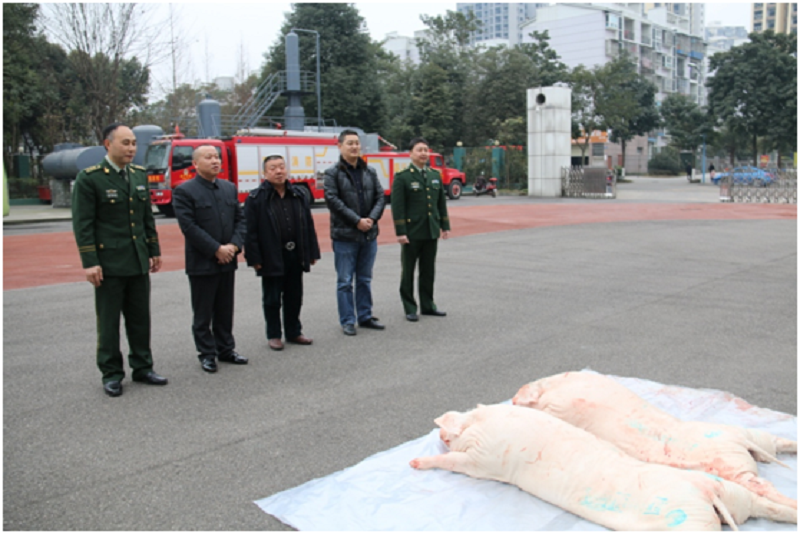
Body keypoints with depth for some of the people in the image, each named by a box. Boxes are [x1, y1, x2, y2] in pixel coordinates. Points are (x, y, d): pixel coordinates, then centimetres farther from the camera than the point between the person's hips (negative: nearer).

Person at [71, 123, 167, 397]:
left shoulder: (140, 175, 10)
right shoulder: (89, 178, -8)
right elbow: (82, 224, -10)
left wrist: (154, 251, 13)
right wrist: (90, 263, -15)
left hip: (139, 262, 5)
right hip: (109, 264, -5)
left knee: (140, 318, 12)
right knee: (109, 321, 5)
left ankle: (142, 367, 24)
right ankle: (111, 374, 16)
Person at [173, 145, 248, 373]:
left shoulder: (229, 188, 11)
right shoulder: (184, 191, -7)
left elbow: (240, 219, 9)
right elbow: (189, 226, -15)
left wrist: (234, 245, -7)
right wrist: (216, 249, -17)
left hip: (227, 261, 5)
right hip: (201, 263, -5)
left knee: (225, 311, 14)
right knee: (203, 314, 5)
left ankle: (226, 349, 26)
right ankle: (206, 354, 16)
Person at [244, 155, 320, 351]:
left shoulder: (299, 194, 6)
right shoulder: (256, 199, -7)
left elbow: (309, 225, 8)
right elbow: (251, 231, -9)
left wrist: (312, 252, 6)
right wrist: (254, 258, -13)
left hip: (295, 256, 4)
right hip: (271, 258, -4)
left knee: (294, 297, 14)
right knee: (272, 299, 8)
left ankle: (294, 332, 28)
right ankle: (273, 335, 21)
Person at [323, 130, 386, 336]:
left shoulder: (370, 172, 10)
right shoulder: (332, 174, -4)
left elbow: (380, 197, 7)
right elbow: (333, 200, -13)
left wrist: (371, 218, -10)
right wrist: (356, 220, -17)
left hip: (369, 234, 5)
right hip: (344, 235, -4)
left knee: (365, 279, 14)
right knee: (345, 281, 1)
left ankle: (365, 316, 24)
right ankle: (347, 321, 10)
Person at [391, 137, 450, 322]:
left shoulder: (435, 175, 11)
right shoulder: (402, 177, -5)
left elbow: (441, 203, 14)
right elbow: (397, 207, -10)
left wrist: (445, 226, 10)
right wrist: (400, 232, -15)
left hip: (432, 232, 5)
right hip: (412, 233, -5)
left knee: (429, 271, 11)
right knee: (408, 272, 4)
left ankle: (427, 305, 22)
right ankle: (410, 309, 12)